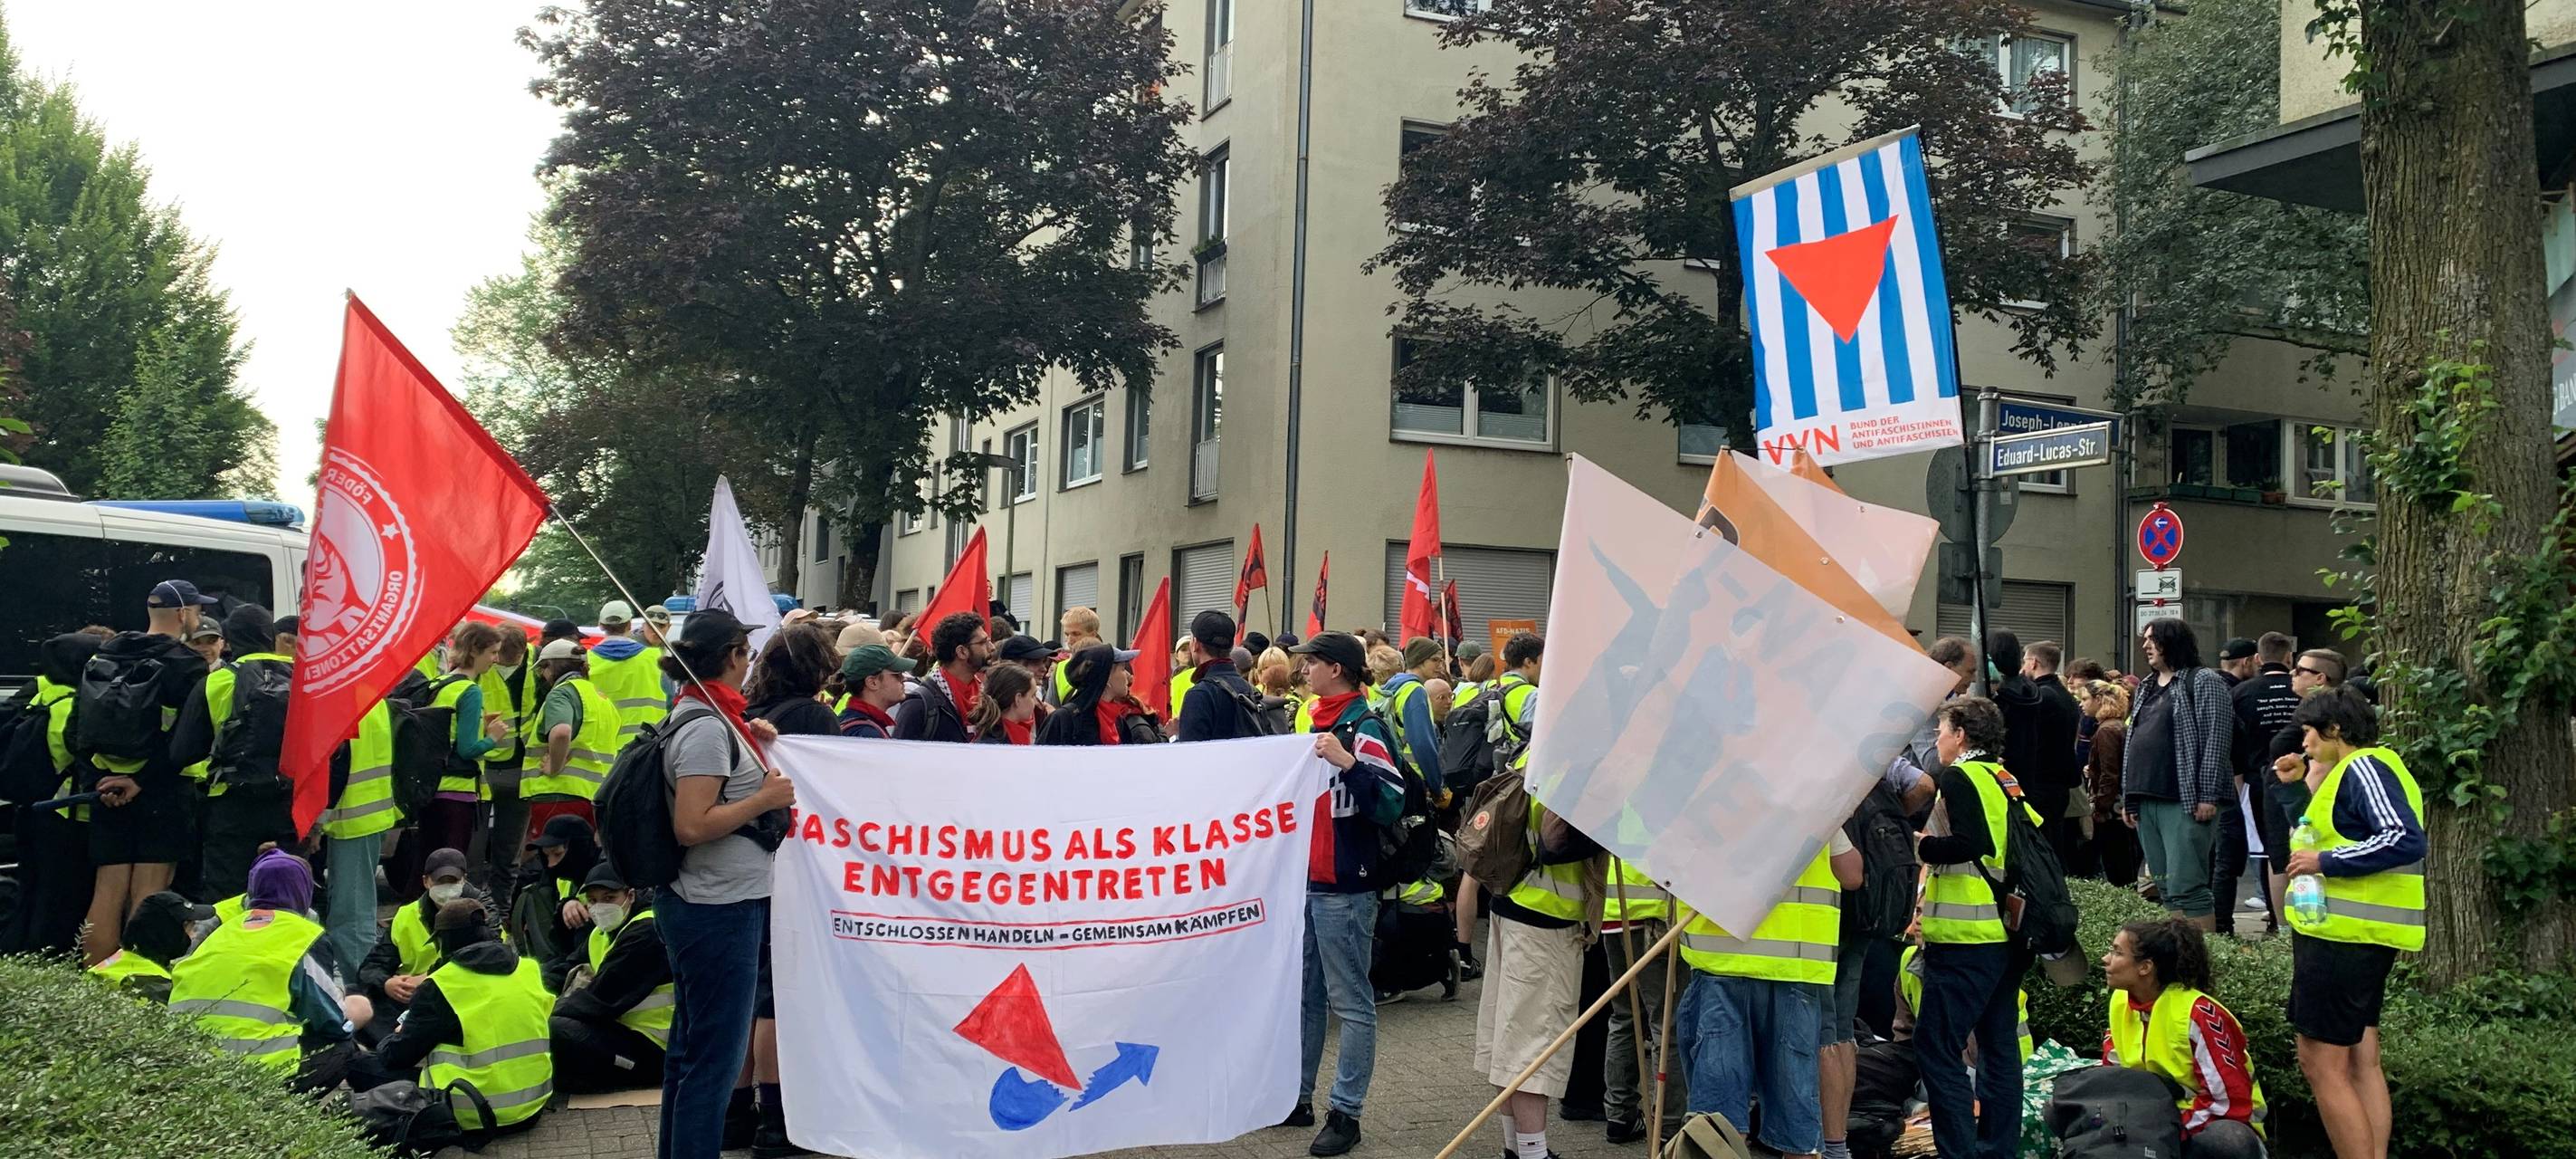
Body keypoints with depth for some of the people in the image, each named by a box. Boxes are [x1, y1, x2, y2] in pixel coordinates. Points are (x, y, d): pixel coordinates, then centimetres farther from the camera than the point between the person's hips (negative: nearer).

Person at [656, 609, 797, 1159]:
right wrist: (765, 799, -17)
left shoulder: (702, 716, 10)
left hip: (705, 904, 10)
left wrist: (747, 745, 10)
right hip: (722, 908, -10)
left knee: (691, 1047, 18)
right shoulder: (708, 726, -18)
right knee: (717, 1057, -3)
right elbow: (692, 826, -25)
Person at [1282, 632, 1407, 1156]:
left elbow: (1391, 804, -21)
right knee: (1302, 994, 14)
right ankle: (1297, 1098, 24)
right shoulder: (1315, 721, 13)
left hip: (1344, 886, -9)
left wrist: (1347, 762, -30)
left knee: (1351, 1002, -1)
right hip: (1302, 879, 9)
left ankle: (1345, 1113, 4)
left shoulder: (1363, 728, -11)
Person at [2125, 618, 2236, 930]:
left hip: (2186, 802, -8)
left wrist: (2208, 796, -16)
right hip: (2147, 802, 8)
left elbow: (2217, 739, -11)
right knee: (2164, 889, 9)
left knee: (2186, 887, -11)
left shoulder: (2203, 682, -3)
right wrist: (2128, 797, 17)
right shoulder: (2146, 688, 20)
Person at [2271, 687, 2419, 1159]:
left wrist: (2326, 862, -22)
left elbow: (2406, 840, -26)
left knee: (2321, 1063, -7)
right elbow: (2320, 834, 22)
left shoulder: (2363, 767, -14)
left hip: (2344, 935, -11)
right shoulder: (2358, 770, 16)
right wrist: (2296, 787, 11)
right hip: (2359, 936, 11)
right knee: (2361, 1061, 13)